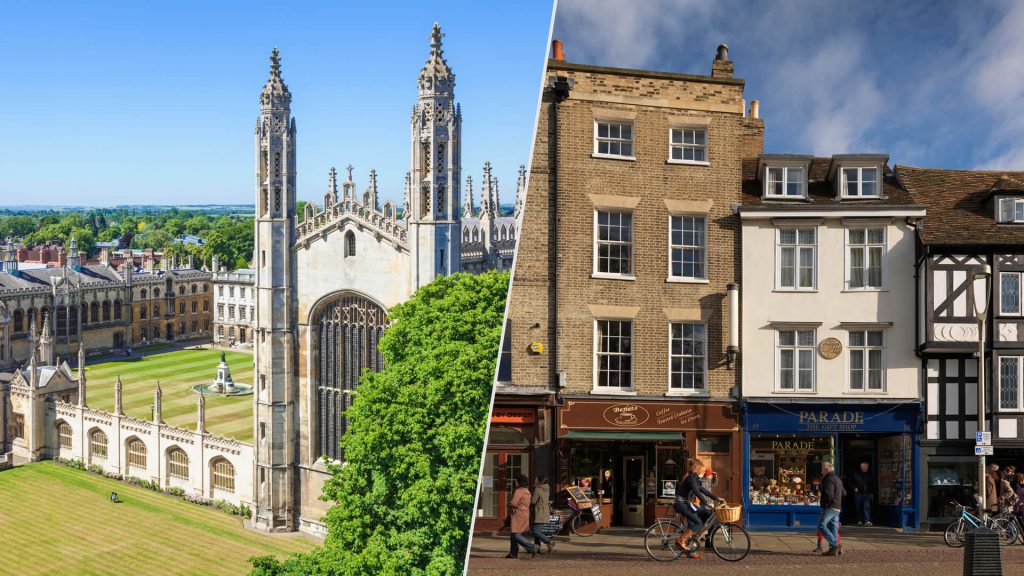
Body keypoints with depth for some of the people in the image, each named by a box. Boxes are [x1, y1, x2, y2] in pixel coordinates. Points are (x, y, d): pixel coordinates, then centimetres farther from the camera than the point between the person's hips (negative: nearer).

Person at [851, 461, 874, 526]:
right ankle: (859, 521, 17)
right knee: (858, 508, 6)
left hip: (867, 493, 1)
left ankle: (867, 521, -20)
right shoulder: (856, 474, 2)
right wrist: (854, 488, -8)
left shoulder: (869, 475, 9)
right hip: (858, 493, -1)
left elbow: (872, 483, 19)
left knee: (867, 507, -12)